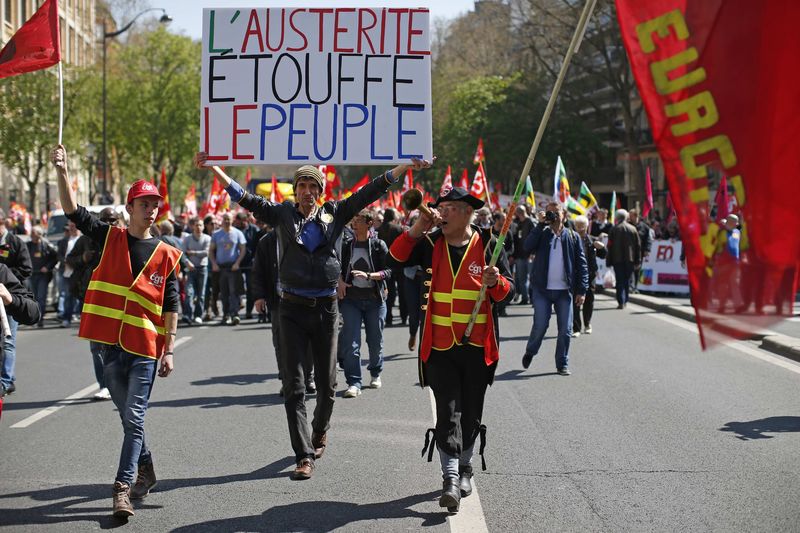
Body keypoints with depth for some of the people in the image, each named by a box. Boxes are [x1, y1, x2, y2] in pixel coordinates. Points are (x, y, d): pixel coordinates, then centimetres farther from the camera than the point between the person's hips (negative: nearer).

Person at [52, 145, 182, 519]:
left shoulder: (166, 255, 1)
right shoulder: (109, 238, 6)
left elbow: (171, 307, 2)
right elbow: (73, 210, -1)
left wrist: (169, 351, -2)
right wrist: (62, 171, -14)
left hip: (146, 347, -2)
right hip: (112, 344, 3)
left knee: (133, 418, -6)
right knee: (127, 416, 14)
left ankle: (123, 488, -7)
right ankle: (145, 470, 32)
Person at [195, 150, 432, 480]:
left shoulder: (334, 214, 4)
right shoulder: (282, 214, 2)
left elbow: (369, 192, 2)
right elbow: (243, 197, -3)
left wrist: (406, 167, -3)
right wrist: (213, 167, -12)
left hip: (326, 307, 1)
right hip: (293, 308, -1)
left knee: (327, 382, 11)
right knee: (293, 385, -4)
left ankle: (320, 430, 40)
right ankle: (305, 455, -1)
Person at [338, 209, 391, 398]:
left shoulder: (379, 245, -2)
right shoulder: (345, 244, 3)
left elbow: (388, 271, -7)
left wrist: (368, 275, -22)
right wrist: (339, 281, -2)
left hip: (374, 299, 0)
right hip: (351, 298, 0)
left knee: (375, 341, 10)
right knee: (350, 342, -9)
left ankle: (376, 374, 34)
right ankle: (354, 383, -8)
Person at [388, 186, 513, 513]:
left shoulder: (488, 246, -1)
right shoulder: (430, 244, 4)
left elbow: (508, 291, 1)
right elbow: (396, 258, -4)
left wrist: (496, 282, -21)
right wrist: (417, 229, -12)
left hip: (477, 347, 0)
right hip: (440, 345, 0)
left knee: (471, 411, 11)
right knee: (447, 410, -6)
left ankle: (464, 468, 29)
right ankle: (450, 478, -10)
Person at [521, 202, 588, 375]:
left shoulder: (573, 237, 6)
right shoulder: (541, 234, 5)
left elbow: (581, 264, 4)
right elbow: (528, 246, -15)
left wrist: (581, 290, -2)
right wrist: (540, 224, -15)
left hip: (565, 290, 1)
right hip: (542, 289, -1)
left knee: (565, 330, 3)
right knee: (540, 325, -1)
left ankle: (562, 364, 14)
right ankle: (530, 352, 25)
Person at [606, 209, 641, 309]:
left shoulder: (614, 229, -4)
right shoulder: (633, 229, 5)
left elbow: (610, 246, -4)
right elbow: (638, 246, 7)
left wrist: (609, 261, 0)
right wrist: (637, 260, 11)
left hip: (617, 259, -3)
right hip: (630, 259, 3)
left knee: (620, 281, -2)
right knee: (627, 281, 14)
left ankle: (621, 302, -11)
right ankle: (625, 301, 19)